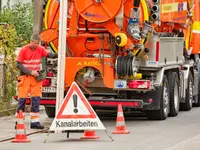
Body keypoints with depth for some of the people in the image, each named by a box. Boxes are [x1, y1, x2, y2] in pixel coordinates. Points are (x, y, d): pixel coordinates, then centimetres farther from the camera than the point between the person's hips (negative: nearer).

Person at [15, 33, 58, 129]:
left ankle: (35, 122, 2)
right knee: (22, 99, -1)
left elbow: (50, 55, -13)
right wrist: (31, 72, -16)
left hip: (36, 78, 3)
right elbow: (18, 65, -8)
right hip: (25, 77, -3)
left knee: (36, 100, 0)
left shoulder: (40, 49, 3)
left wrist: (57, 55, -35)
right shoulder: (24, 50, -7)